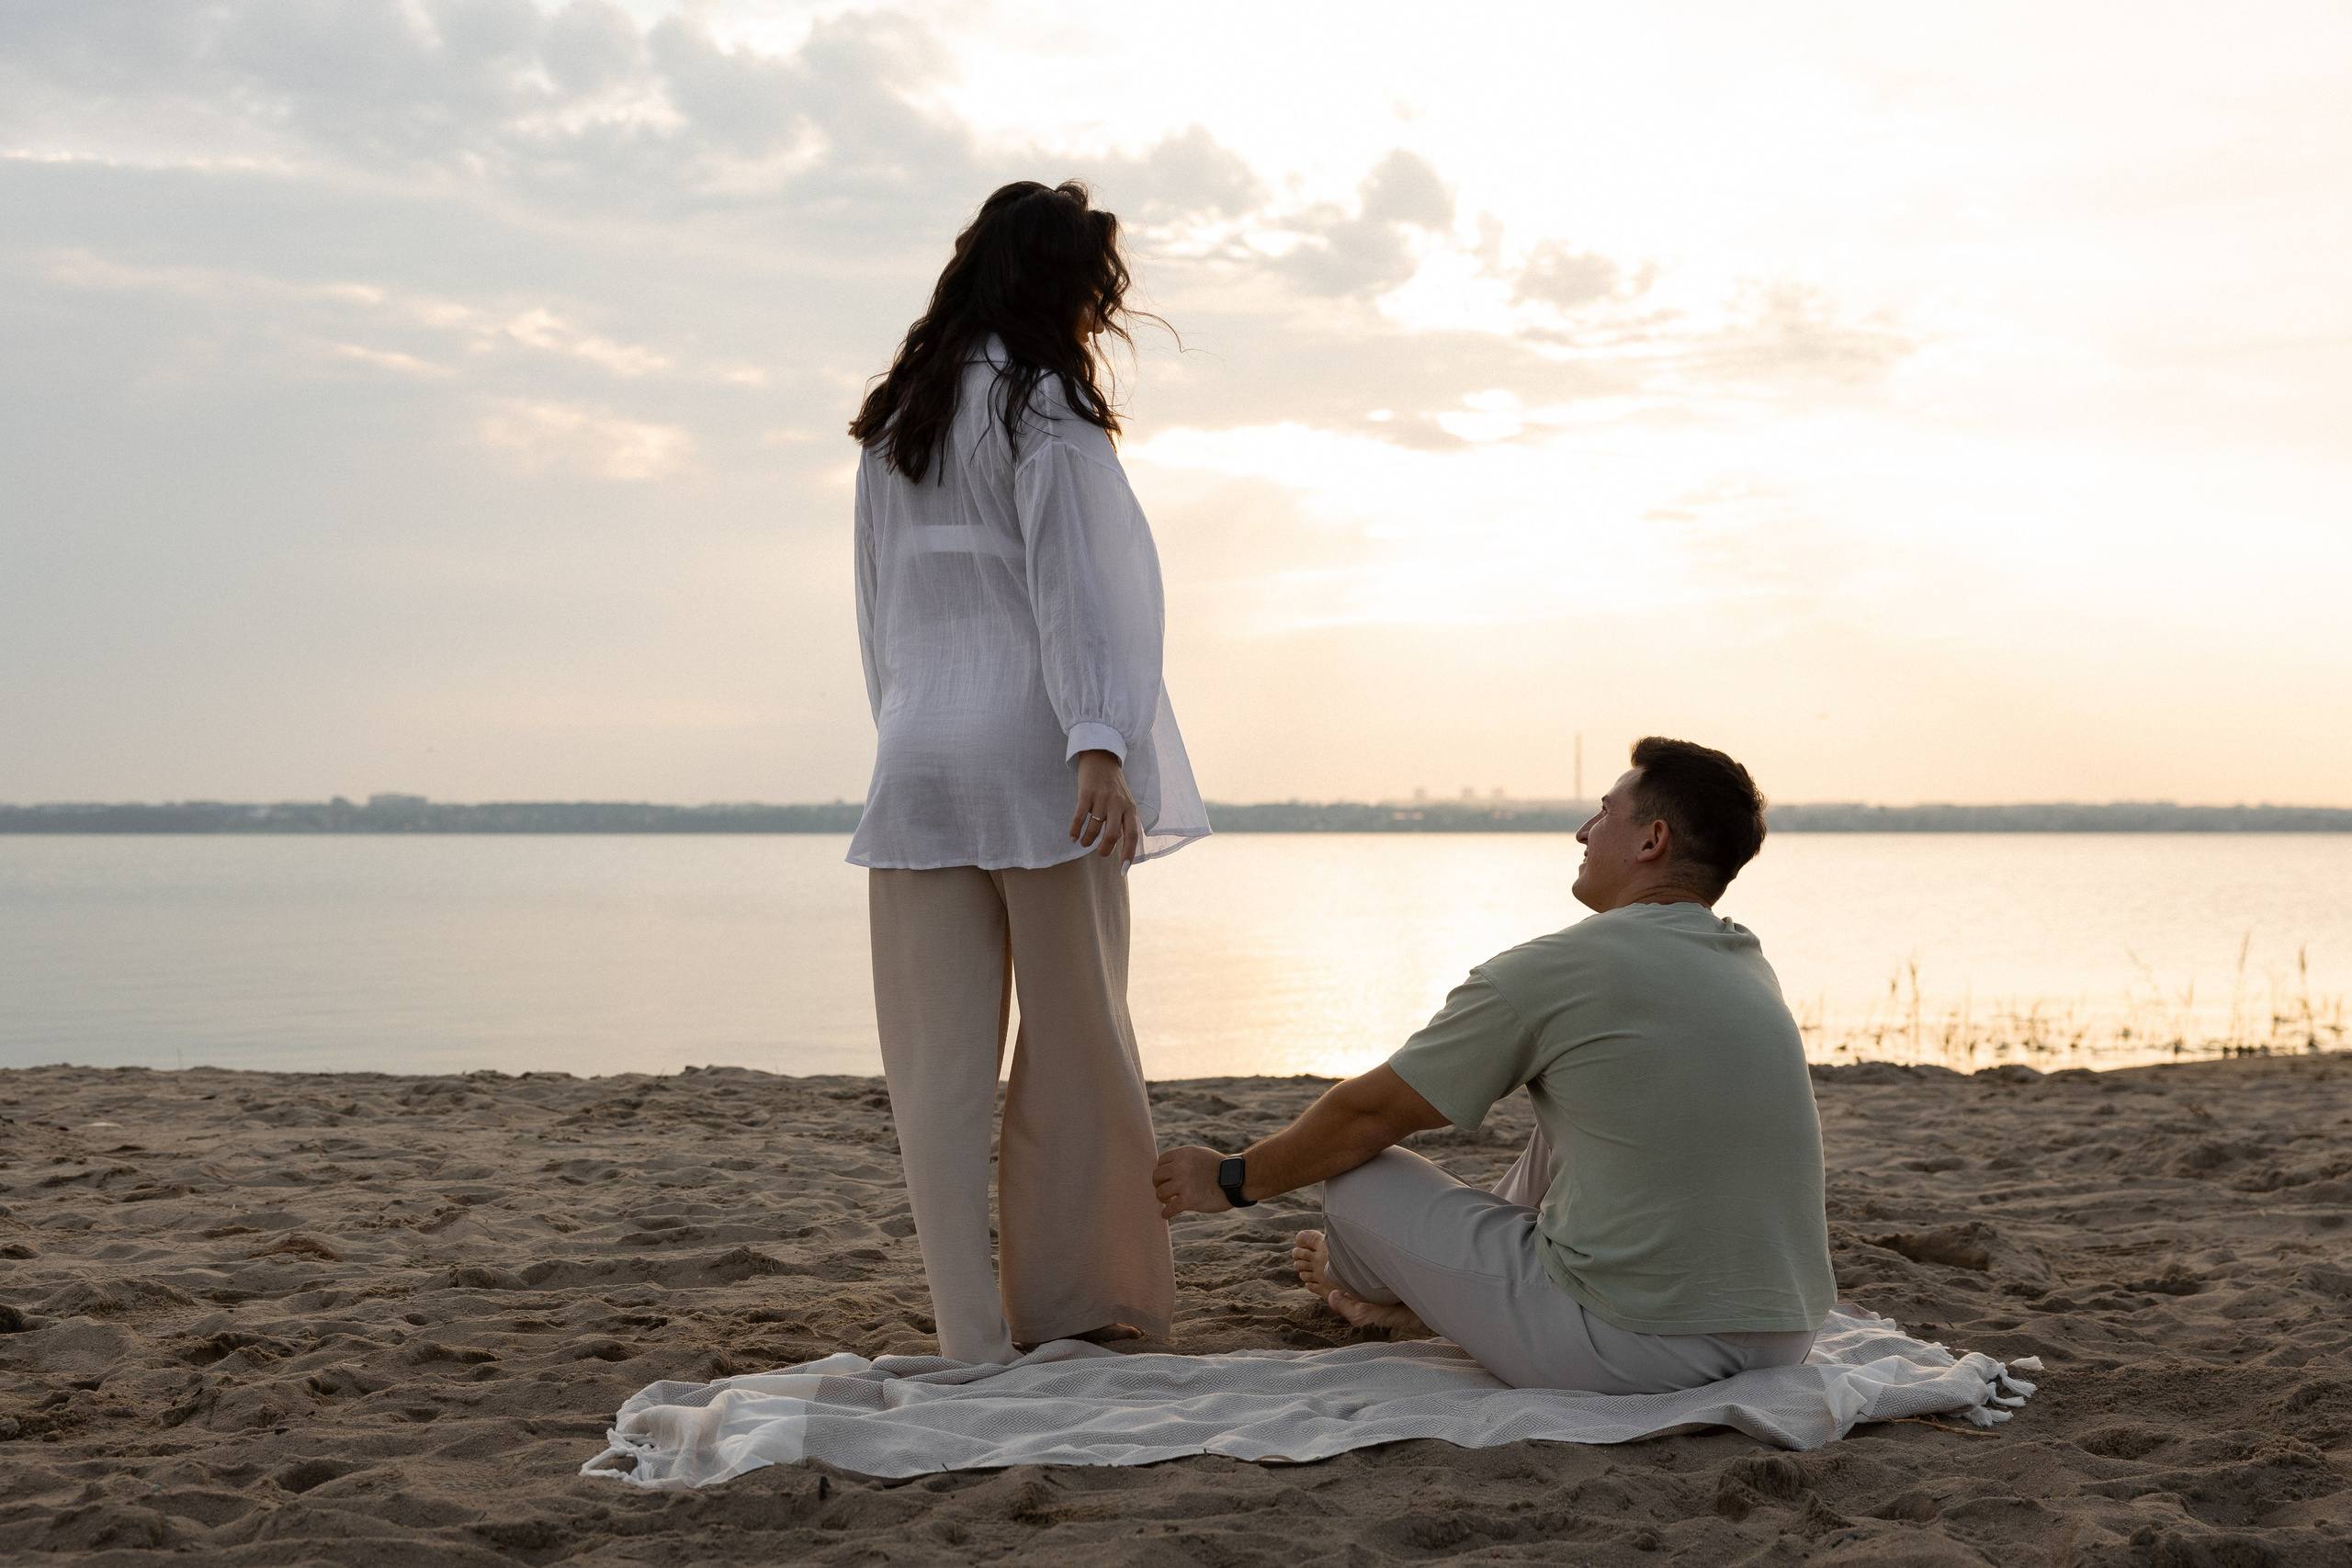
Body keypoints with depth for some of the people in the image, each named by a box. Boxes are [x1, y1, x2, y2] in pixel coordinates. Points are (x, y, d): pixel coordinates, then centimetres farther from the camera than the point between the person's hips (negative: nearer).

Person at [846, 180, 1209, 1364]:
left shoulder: (892, 421, 18)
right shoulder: (1041, 401, -3)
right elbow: (1069, 579, -13)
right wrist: (1099, 745, -20)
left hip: (915, 766, 6)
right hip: (1032, 754, -5)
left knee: (941, 1063, 2)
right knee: (1073, 1047, 5)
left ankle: (972, 1335, 2)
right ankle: (1064, 1305, 11)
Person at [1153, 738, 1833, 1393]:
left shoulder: (1547, 973, -10)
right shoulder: (1754, 971, 12)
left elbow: (1369, 1112, 0)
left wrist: (1231, 1179, 18)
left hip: (1631, 1349, -7)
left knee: (1362, 1179, 10)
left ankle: (1372, 1272, 46)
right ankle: (1431, 1297, 45)